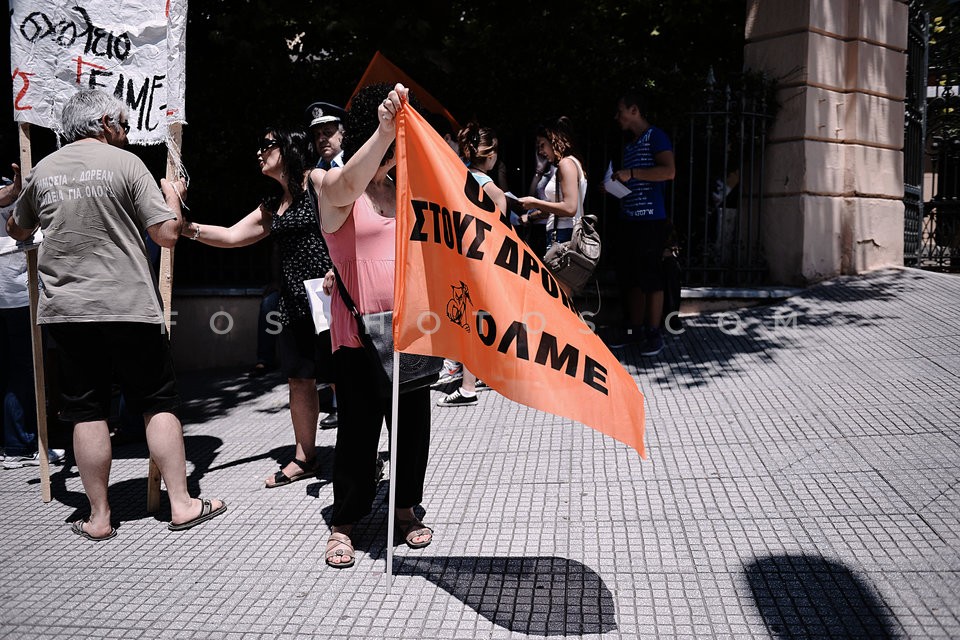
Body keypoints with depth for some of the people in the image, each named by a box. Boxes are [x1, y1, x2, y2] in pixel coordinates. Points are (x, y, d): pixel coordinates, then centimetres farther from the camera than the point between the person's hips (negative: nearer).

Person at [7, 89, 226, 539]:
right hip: (129, 306, -3)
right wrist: (174, 196, 12)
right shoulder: (125, 163, -3)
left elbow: (17, 230, 26)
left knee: (86, 412, 8)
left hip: (65, 311, 4)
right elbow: (167, 234, -6)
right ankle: (181, 505, 8)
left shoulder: (42, 170, 10)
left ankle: (98, 518, 13)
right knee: (159, 403, 6)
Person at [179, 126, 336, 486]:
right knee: (299, 379, 11)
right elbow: (231, 236, 15)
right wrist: (189, 228, 2)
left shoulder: (317, 180, -3)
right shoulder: (271, 208, 19)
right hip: (294, 303, 8)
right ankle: (304, 459, 22)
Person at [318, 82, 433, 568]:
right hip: (358, 332, -5)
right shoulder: (335, 186, -3)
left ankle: (406, 508, 28)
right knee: (358, 431, -1)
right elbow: (349, 184, -29)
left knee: (413, 427, 9)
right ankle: (343, 523, 15)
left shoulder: (406, 191, 16)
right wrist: (384, 130, -43)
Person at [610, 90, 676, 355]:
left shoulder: (655, 137, -5)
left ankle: (654, 333, 2)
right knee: (630, 278, 10)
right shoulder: (629, 143, 21)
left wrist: (631, 173, -19)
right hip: (628, 220, 9)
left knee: (650, 277, -4)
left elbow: (668, 171, -21)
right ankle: (634, 328, 19)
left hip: (650, 221, -9)